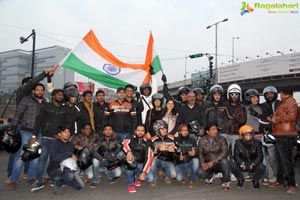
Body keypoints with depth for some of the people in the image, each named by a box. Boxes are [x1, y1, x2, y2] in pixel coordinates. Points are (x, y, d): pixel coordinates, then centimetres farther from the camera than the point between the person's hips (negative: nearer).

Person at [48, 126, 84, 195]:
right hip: (54, 170, -6)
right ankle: (57, 185, -5)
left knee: (81, 186, -5)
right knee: (69, 175, -38)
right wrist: (70, 154, -24)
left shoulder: (70, 144, 5)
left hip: (67, 169, 6)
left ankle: (61, 181, 17)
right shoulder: (54, 143, -14)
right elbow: (55, 157, -30)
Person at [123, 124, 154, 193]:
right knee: (129, 159, -36)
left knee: (150, 178, -22)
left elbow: (149, 158, -12)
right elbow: (125, 143, -28)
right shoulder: (131, 138, -3)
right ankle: (130, 184, -18)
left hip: (140, 164, 2)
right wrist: (129, 151, -50)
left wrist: (144, 172, -25)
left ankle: (136, 177, 14)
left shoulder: (147, 142, -2)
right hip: (131, 164, -1)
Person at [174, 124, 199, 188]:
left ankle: (192, 180, -8)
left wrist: (194, 153, -31)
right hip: (180, 164, -1)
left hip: (190, 163, 1)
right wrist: (178, 157, -25)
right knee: (179, 178, -26)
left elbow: (197, 153, -6)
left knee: (196, 160, -31)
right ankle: (184, 175, 15)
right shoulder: (176, 141, -3)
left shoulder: (192, 141, 1)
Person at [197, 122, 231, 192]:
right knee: (200, 172, -27)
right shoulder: (202, 141, 1)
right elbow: (200, 153, -3)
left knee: (224, 161, -35)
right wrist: (203, 163, -23)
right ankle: (210, 177, 12)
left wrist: (213, 161, -28)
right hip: (207, 163, 2)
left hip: (219, 163, -1)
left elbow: (224, 152, -19)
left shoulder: (221, 139, -7)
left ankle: (225, 182, -10)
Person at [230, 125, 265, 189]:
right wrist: (241, 164, -29)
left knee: (262, 167, -30)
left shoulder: (256, 143, -6)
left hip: (253, 165, 0)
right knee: (233, 165, -29)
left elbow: (259, 156, -11)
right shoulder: (238, 142, -7)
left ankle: (255, 180, 6)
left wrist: (253, 164, -29)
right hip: (242, 165, 0)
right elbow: (236, 156, -9)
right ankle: (240, 179, 5)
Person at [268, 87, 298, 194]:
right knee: (280, 160, 17)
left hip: (286, 136, -10)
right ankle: (280, 180, 27)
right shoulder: (282, 103, 22)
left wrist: (277, 119, -15)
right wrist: (272, 119, 14)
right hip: (279, 135, 10)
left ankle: (291, 184, -2)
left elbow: (292, 116, -22)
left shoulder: (291, 103, -8)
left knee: (286, 161, -9)